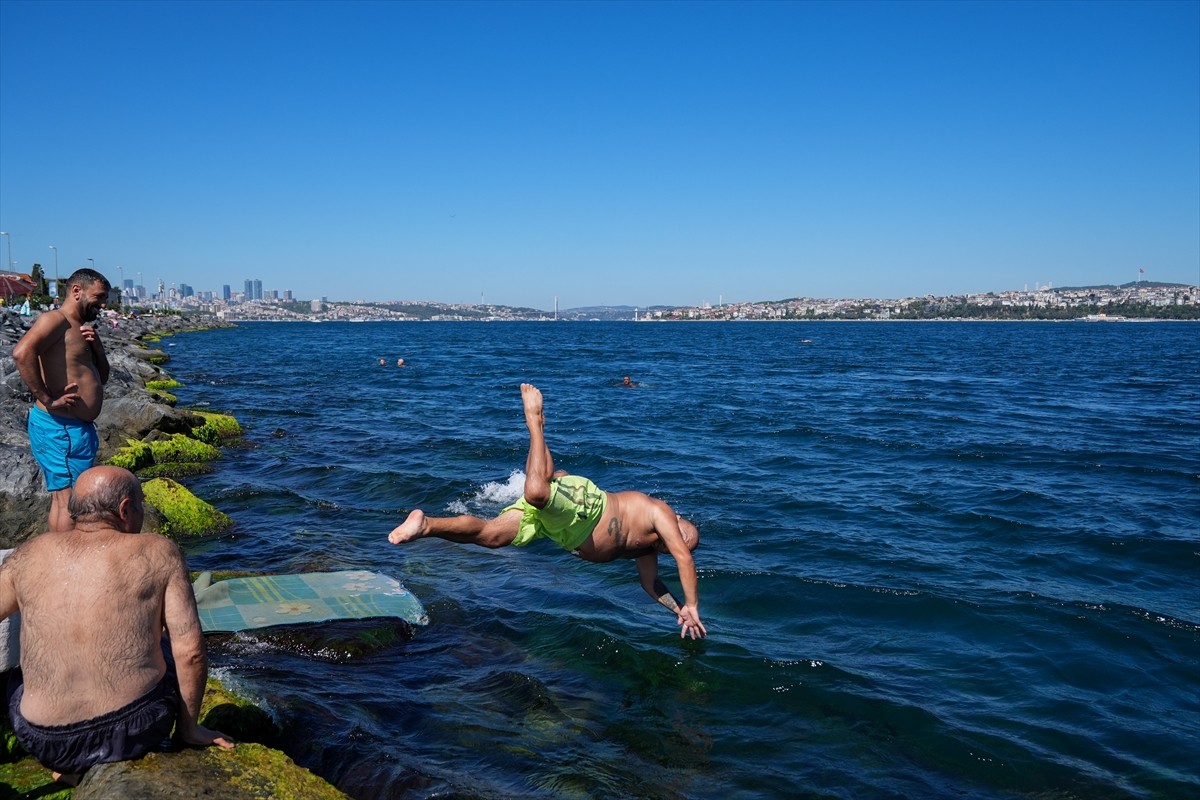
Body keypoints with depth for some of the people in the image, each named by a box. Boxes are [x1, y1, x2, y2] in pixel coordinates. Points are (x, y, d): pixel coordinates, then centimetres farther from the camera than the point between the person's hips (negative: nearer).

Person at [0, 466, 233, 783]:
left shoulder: (32, 554, 0)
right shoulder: (159, 552, -7)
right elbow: (191, 652, -11)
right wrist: (188, 726, 4)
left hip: (49, 743, 3)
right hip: (138, 731, -2)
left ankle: (71, 767, 27)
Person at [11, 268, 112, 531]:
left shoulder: (82, 329, 18)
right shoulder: (55, 320, -11)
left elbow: (101, 378, 21)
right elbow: (22, 353, -30)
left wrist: (97, 347, 3)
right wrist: (47, 399, -26)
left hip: (78, 427, 10)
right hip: (60, 427, -10)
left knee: (62, 498, 17)